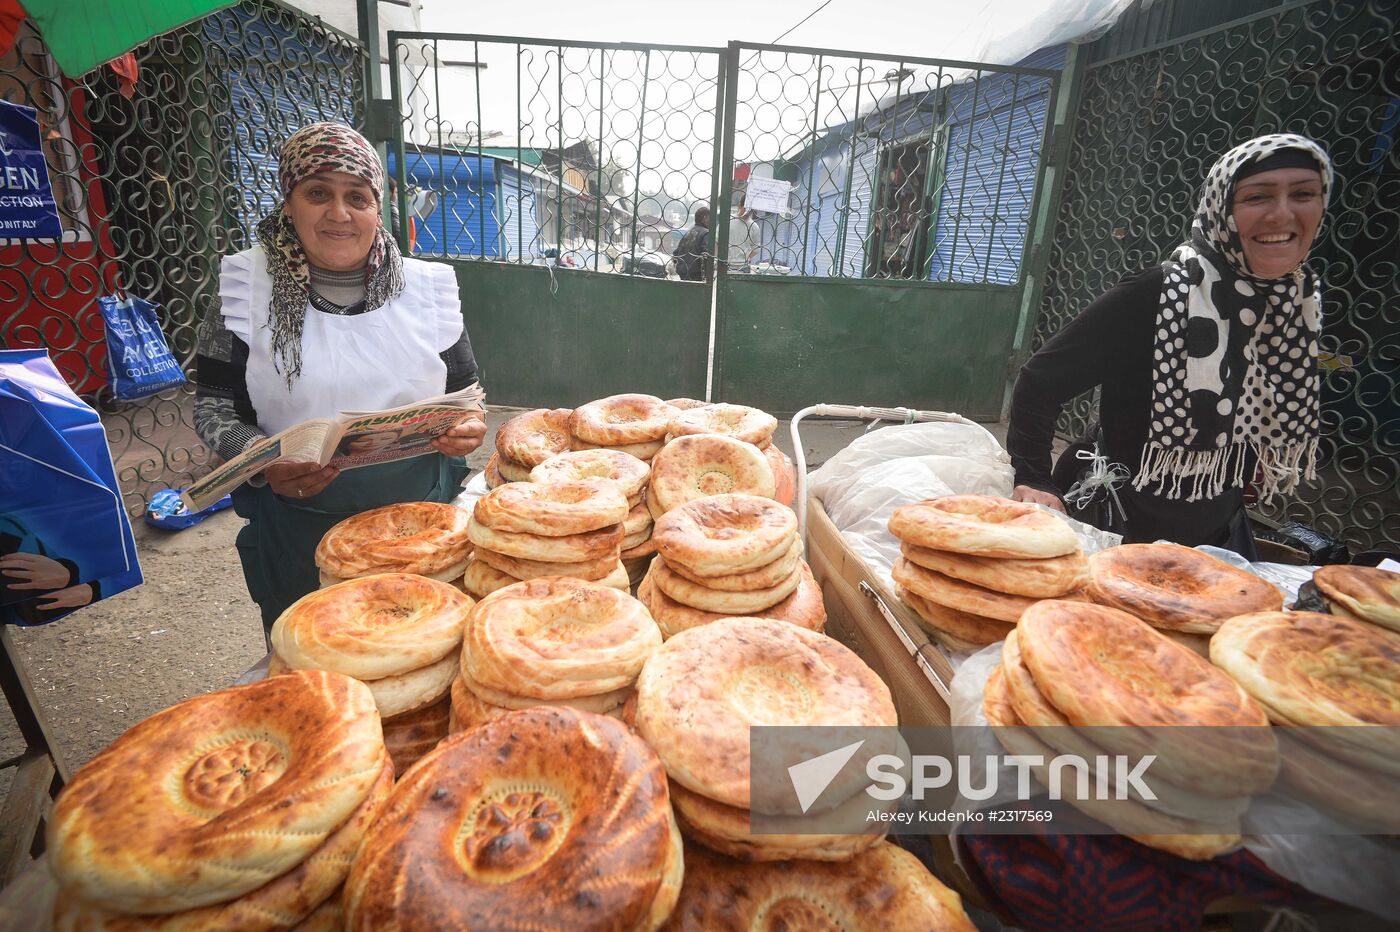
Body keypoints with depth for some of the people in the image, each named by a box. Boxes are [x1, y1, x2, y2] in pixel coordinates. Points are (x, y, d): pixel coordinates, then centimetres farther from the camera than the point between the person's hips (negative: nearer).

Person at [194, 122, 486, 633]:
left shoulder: (426, 287, -1)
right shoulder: (248, 287, -4)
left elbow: (465, 390, 8)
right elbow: (215, 408, -1)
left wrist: (467, 426, -14)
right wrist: (264, 462, -20)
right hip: (298, 533, -1)